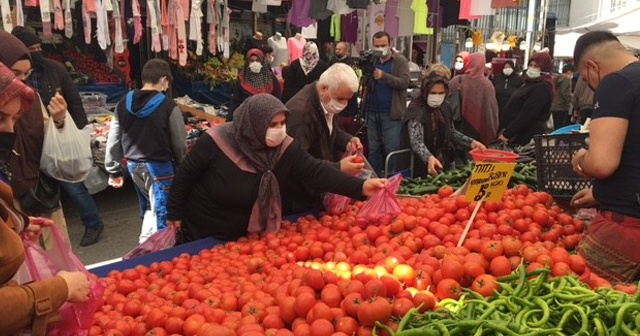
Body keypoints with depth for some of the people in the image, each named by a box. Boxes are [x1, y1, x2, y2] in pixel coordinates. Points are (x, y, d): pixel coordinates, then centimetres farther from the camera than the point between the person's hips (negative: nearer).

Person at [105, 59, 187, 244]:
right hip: (158, 166, -6)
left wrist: (114, 170, 13)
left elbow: (113, 140, 4)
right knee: (159, 211, 3)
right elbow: (179, 143, -10)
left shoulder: (124, 104, 1)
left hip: (133, 165, 7)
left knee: (147, 206, 24)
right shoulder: (169, 106, -15)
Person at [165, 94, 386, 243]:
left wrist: (360, 187, -35)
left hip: (244, 236, 4)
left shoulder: (286, 148, -17)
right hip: (201, 234, -3)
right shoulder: (215, 143, -26)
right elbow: (185, 175, -14)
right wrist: (175, 214, -5)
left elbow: (316, 171, -23)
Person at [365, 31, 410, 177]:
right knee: (373, 149, 10)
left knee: (392, 149, -1)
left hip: (391, 113, -5)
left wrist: (383, 76, -25)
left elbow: (404, 82, -16)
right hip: (372, 111, 5)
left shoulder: (400, 61, -2)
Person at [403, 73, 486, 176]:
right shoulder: (415, 111, -19)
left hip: (445, 165, 7)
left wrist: (471, 142, 2)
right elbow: (416, 141, -30)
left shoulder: (445, 107, 2)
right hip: (424, 168, -7)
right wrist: (429, 158, -48)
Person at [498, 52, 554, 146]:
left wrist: (507, 134, -21)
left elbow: (528, 114, -21)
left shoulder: (542, 87, -13)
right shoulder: (532, 83, 17)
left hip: (528, 138, -9)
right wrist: (505, 130, 12)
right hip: (520, 135, 9)